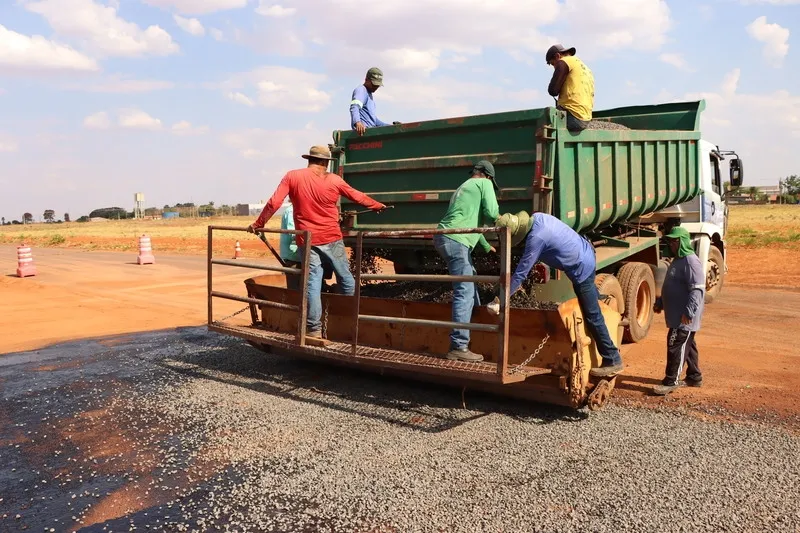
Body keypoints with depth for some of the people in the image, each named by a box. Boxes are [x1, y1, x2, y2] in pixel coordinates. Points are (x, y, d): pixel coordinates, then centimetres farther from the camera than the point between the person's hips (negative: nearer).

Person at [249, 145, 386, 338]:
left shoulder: (292, 177, -1)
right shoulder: (334, 180, 1)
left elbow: (273, 203, -6)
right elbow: (359, 197, 13)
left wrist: (258, 224, 6)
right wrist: (378, 206, 30)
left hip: (306, 241, 0)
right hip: (331, 239, 0)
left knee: (312, 283, 3)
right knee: (345, 278, 15)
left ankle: (314, 329, 4)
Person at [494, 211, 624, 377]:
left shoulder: (536, 238, -29)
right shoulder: (538, 217, -3)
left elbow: (521, 272, -24)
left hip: (581, 267, -9)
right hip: (585, 252, 9)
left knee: (592, 316, 0)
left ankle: (613, 360, 9)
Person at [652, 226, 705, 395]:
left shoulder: (690, 261, -18)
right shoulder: (678, 260, 16)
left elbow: (697, 289, -24)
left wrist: (689, 312, -28)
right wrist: (660, 303, 26)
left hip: (684, 318, -10)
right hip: (676, 316, 10)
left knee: (676, 346, -7)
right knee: (687, 346, 17)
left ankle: (671, 382, -1)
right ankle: (694, 377, 28)